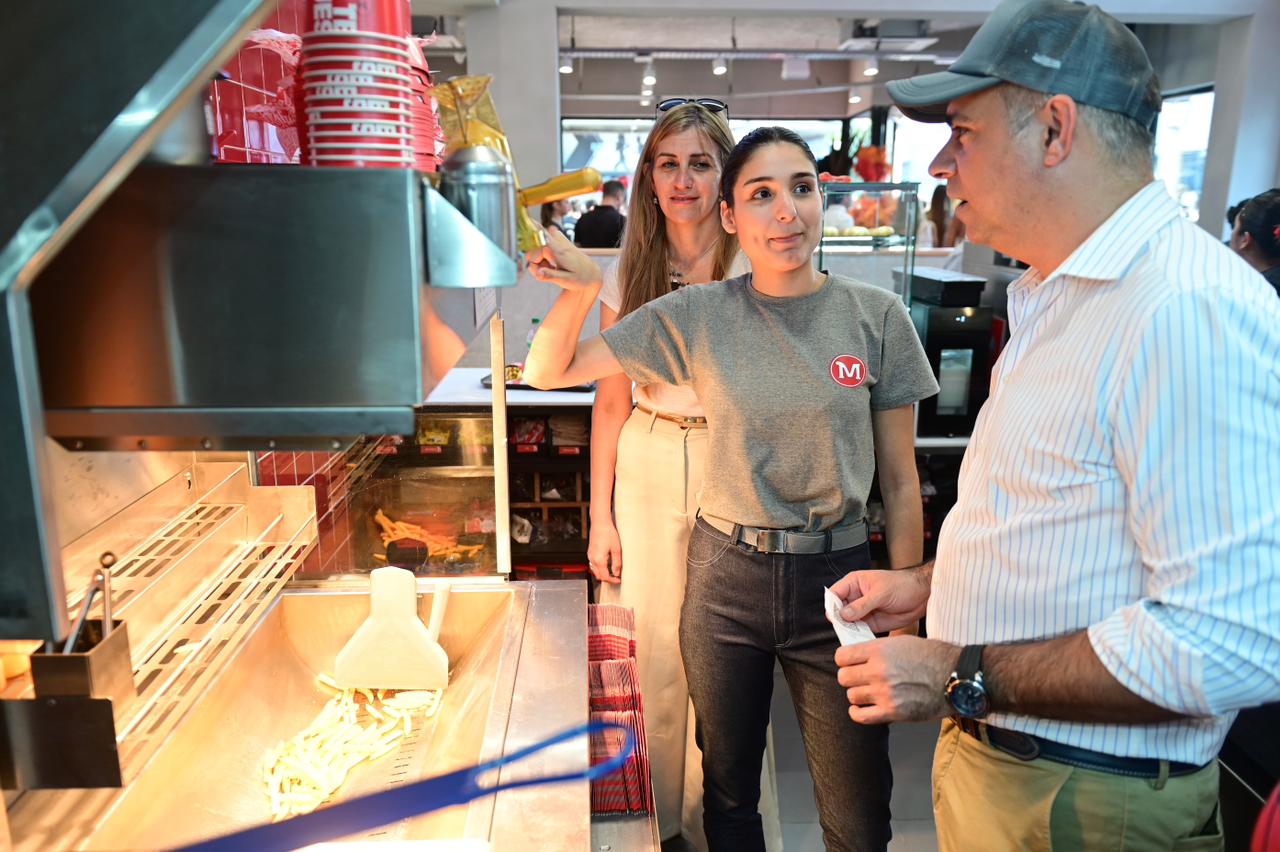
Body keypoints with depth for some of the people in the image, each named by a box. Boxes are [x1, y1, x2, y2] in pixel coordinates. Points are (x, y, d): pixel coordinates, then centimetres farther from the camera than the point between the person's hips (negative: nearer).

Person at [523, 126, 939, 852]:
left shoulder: (876, 316, -5)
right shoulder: (694, 317, -4)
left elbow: (899, 479, 0)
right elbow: (547, 372, -2)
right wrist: (582, 291, -20)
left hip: (835, 575, 0)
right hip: (726, 575, 1)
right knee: (728, 791, 20)